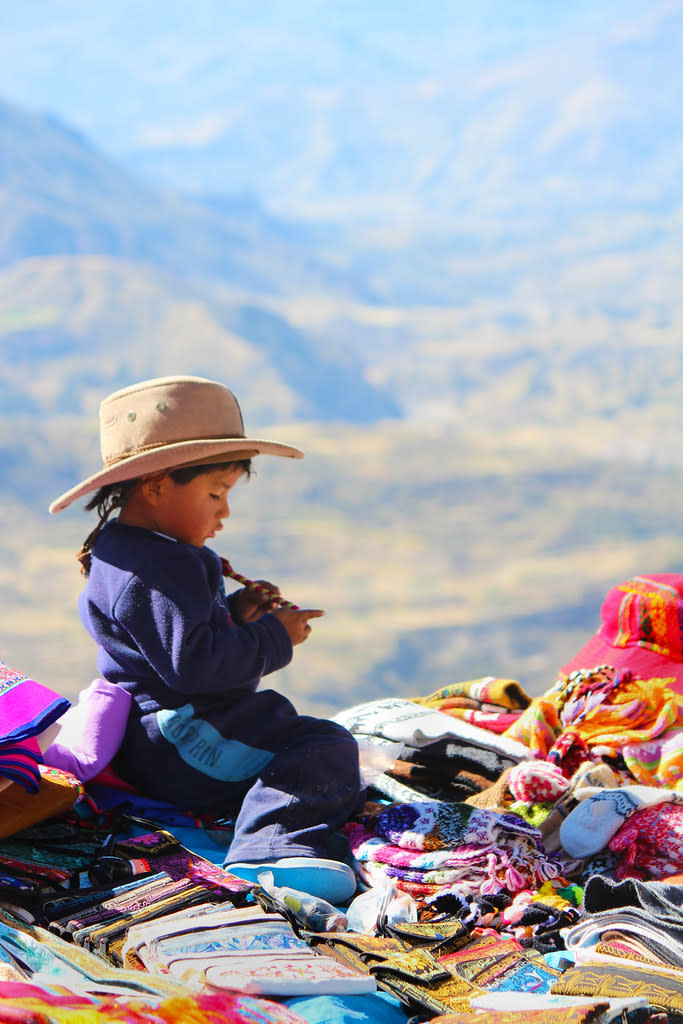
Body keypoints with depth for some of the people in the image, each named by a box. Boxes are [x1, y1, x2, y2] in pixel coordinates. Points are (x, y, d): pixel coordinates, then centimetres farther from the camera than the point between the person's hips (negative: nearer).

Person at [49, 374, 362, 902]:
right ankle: (274, 847, -41)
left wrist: (235, 614, 8)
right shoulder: (155, 571, -22)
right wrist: (273, 637, -17)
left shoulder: (120, 553, 15)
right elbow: (191, 662, -28)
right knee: (327, 748, -20)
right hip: (184, 749, -12)